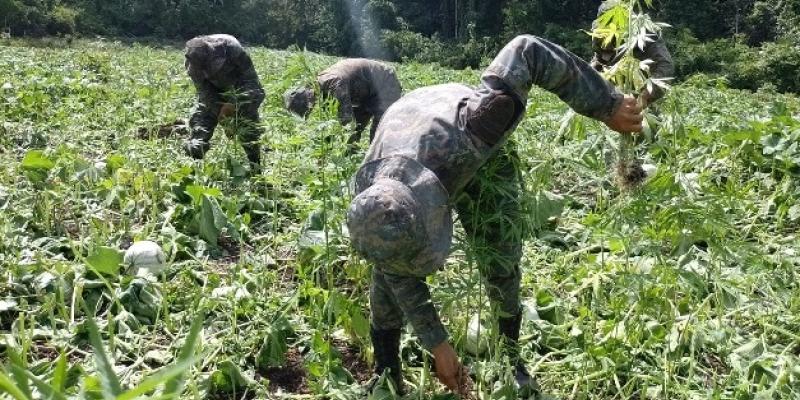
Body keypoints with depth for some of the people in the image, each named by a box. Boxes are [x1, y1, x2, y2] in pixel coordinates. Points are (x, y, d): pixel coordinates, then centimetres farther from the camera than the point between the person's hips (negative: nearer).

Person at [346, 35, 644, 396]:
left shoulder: (470, 134, -50)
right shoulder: (371, 195, -37)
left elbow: (527, 53, -40)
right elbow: (400, 276, -22)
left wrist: (606, 106, -35)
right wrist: (437, 345, -18)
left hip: (478, 154, 0)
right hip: (403, 152, 0)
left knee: (501, 252, -5)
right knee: (389, 270, -11)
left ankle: (510, 354, 15)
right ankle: (386, 372, 5)